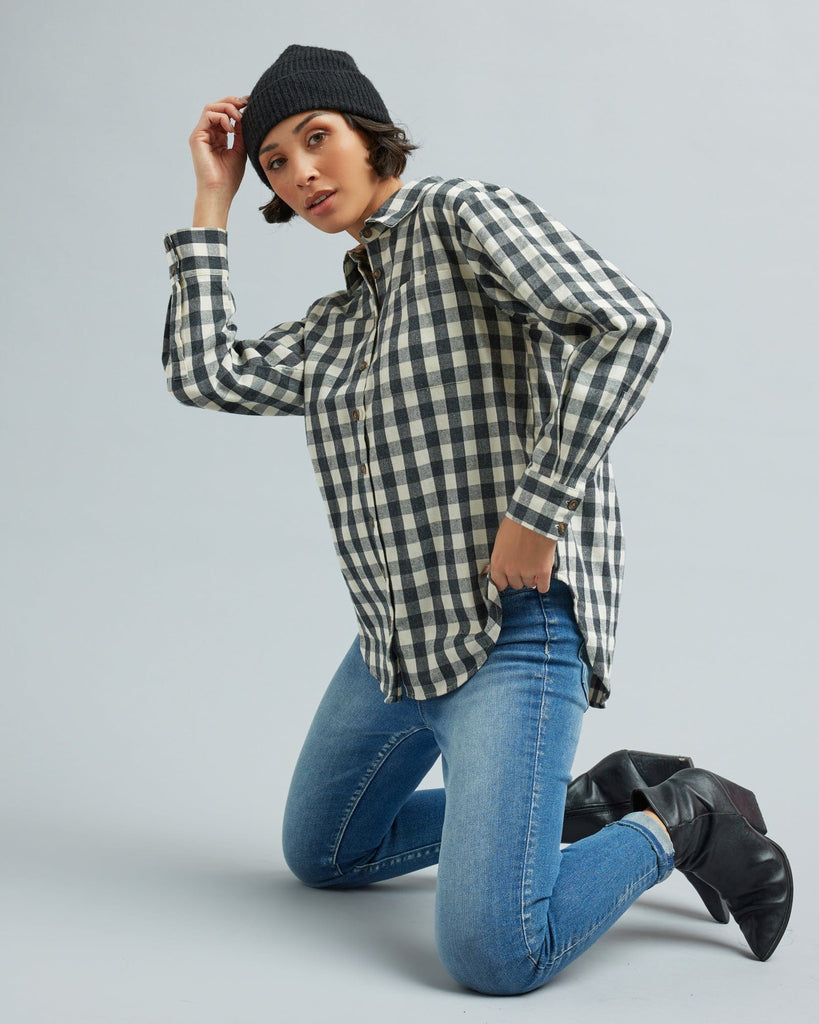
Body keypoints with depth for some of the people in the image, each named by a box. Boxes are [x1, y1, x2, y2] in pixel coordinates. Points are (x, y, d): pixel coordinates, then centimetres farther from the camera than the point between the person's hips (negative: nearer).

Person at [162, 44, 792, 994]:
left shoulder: (464, 215, -10)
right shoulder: (341, 320, 15)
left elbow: (628, 322, -24)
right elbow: (206, 373, 4)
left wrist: (536, 508, -24)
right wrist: (212, 201, 8)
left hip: (513, 630, -10)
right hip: (401, 632, 10)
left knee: (491, 956, -20)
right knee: (322, 856, 26)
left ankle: (678, 825, 7)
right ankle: (584, 802, 26)